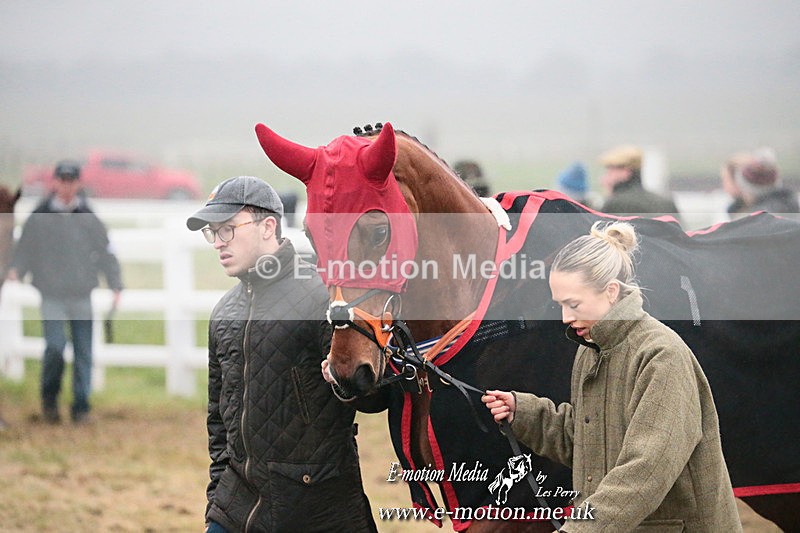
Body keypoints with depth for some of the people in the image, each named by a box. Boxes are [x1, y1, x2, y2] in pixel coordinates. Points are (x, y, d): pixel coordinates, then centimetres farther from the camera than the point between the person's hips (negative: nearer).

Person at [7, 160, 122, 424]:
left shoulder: (89, 219, 7)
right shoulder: (38, 218, 3)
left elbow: (106, 252, 9)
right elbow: (24, 249, 6)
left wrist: (115, 286, 1)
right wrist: (15, 271, -13)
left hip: (83, 296, 2)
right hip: (52, 296, -2)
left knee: (83, 353, 2)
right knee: (55, 347, -14)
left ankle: (81, 406, 10)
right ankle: (49, 399, 7)